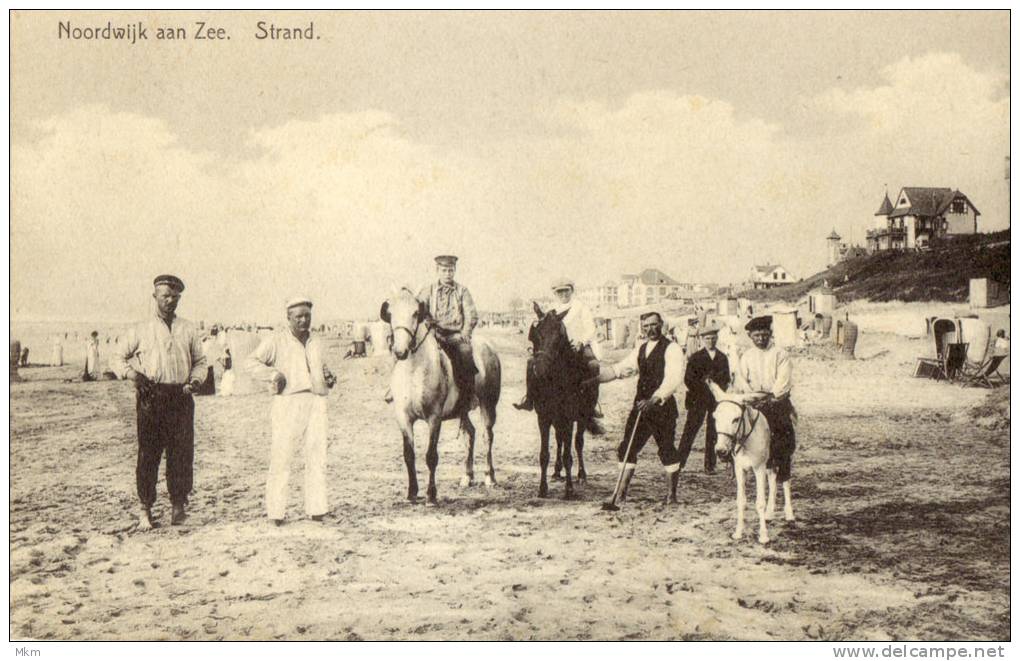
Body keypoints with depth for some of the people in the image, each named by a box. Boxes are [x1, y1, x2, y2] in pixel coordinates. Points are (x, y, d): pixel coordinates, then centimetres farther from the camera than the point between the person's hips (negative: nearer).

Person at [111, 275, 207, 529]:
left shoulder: (189, 330, 15)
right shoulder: (141, 330, 10)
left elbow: (200, 362, 20)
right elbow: (117, 358, 13)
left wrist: (195, 380, 1)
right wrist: (132, 373, -5)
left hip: (180, 397, 2)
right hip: (150, 397, -1)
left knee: (182, 453, 0)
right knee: (148, 454, -2)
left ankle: (178, 504, 11)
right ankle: (146, 510, 5)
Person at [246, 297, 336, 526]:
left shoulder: (317, 343, 19)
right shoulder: (276, 340, 3)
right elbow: (251, 362, 2)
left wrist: (329, 378, 10)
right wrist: (273, 374, -12)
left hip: (316, 402, 5)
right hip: (288, 402, -5)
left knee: (317, 457, 5)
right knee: (281, 457, -4)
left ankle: (316, 510, 12)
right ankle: (275, 512, 2)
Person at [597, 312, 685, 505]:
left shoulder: (671, 349, -7)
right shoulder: (640, 350, 17)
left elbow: (673, 379, -19)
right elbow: (619, 370, 17)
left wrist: (654, 399, -30)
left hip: (662, 407, -7)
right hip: (641, 405, 7)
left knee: (667, 451, 0)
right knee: (627, 447, 3)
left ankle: (671, 495, 13)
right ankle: (621, 493, 7)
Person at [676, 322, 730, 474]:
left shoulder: (723, 358, 12)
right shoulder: (695, 358, 2)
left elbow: (726, 379, 15)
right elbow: (688, 379, -2)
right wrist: (703, 389, -11)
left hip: (717, 400, 3)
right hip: (698, 400, -3)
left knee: (713, 433, 3)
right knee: (690, 432, -5)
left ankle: (710, 466, 9)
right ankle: (679, 463, -2)